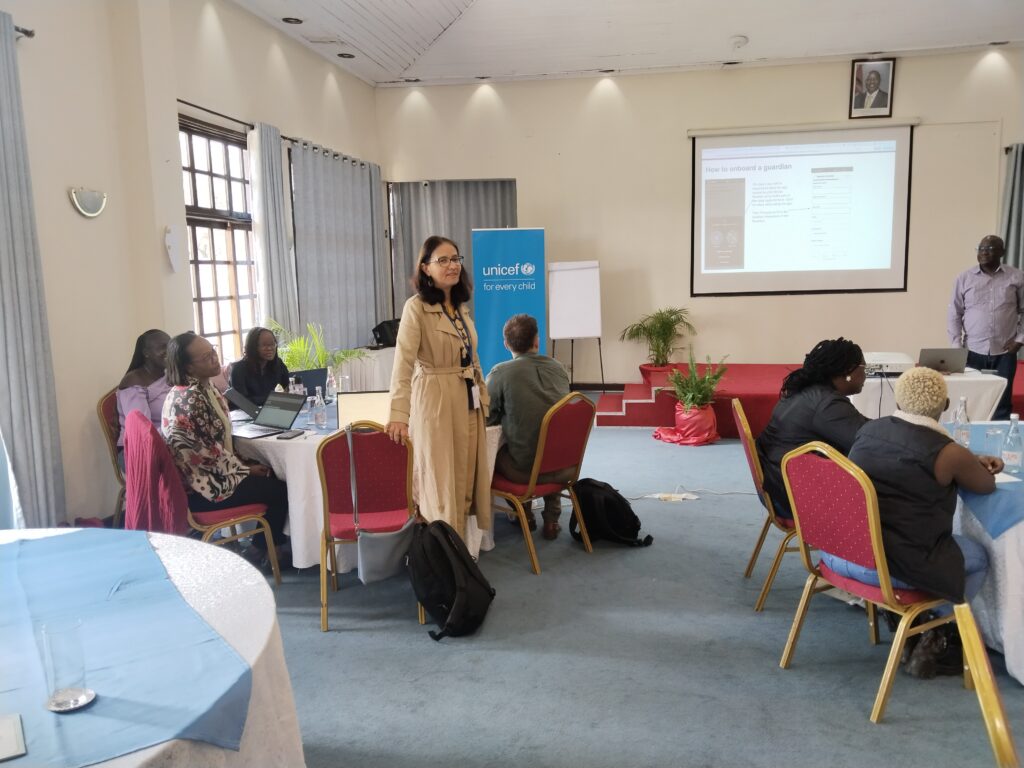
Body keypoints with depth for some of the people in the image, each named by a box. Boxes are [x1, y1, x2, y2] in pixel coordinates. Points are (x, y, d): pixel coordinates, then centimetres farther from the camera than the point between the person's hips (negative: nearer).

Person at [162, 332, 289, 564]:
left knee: (272, 476, 12)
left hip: (211, 472, 9)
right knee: (281, 490, -3)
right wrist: (246, 469, -11)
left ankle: (268, 540, 24)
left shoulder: (203, 386, 4)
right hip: (203, 486, -9)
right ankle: (262, 551, 17)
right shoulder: (190, 399, -26)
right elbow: (207, 453, -23)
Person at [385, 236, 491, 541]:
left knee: (467, 481, 13)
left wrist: (483, 397, 17)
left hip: (469, 402, 7)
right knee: (441, 484, 1)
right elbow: (403, 363, -21)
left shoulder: (460, 307, 11)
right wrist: (399, 414, -31)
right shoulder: (416, 308, -12)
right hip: (436, 403, -7)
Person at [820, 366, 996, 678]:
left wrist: (971, 461, 32)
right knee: (979, 558, 21)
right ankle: (933, 643, 21)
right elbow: (987, 485, 12)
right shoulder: (948, 453, -9)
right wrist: (970, 463, 32)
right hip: (886, 565, -6)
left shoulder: (869, 429, 8)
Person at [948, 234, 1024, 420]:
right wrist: (957, 347, -2)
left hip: (1005, 353, 0)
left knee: (1002, 405, 3)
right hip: (973, 352, 0)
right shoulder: (964, 278, 4)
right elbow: (954, 315, 6)